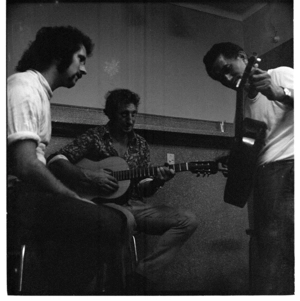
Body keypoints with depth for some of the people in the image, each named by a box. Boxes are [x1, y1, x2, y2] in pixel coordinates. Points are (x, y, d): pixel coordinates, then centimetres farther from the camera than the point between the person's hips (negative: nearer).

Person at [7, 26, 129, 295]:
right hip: (16, 195, -10)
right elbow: (25, 165, -22)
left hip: (28, 193, 10)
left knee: (109, 217, 11)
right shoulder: (24, 87, -11)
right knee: (112, 224, -23)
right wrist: (76, 198, -12)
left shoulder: (38, 91, 21)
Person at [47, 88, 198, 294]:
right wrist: (89, 176, -19)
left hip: (134, 204, 6)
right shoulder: (94, 137, 0)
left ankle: (140, 280, -18)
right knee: (126, 219, -42)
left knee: (188, 220, -13)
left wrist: (158, 181, -11)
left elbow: (143, 189, 12)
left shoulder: (140, 144, 13)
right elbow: (56, 161, -7)